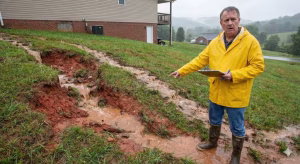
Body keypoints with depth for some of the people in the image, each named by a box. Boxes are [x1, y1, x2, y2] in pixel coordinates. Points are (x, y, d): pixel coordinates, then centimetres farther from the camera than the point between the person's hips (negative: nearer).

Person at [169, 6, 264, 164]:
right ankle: (212, 142, 48)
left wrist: (234, 75, -24)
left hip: (236, 95, -4)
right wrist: (182, 70, -2)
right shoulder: (215, 42, 2)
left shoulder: (250, 41, -13)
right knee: (214, 120, 23)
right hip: (216, 92, 5)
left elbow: (258, 66, -14)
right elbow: (200, 60, 3)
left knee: (237, 128, 12)